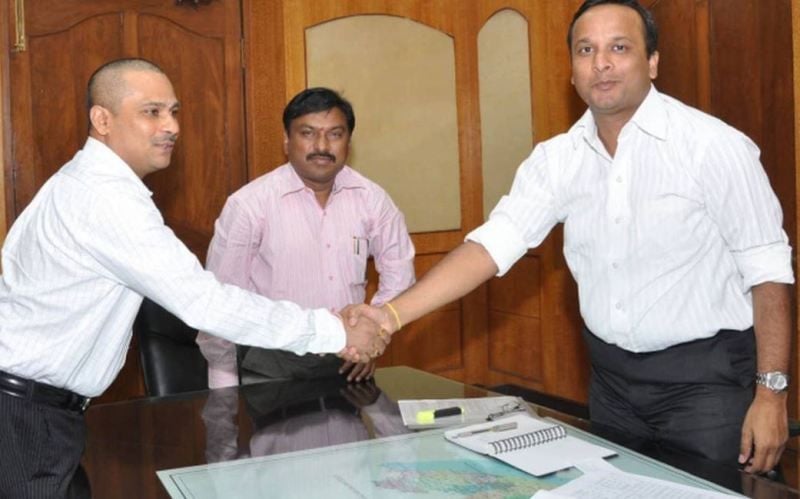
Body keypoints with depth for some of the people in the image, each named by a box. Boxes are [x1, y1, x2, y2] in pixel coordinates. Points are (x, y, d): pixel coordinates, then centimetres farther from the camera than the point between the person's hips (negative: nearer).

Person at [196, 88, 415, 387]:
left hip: (348, 362, 3)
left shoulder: (371, 199, 0)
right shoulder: (248, 204, -11)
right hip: (272, 367, -3)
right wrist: (224, 392, 1)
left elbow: (398, 273, 14)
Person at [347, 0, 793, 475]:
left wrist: (771, 392, -14)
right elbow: (494, 241, -9)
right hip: (612, 377, 5)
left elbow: (767, 268, -11)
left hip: (706, 377, -4)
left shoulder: (713, 146, -14)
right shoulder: (557, 158, -1)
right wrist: (392, 315, -20)